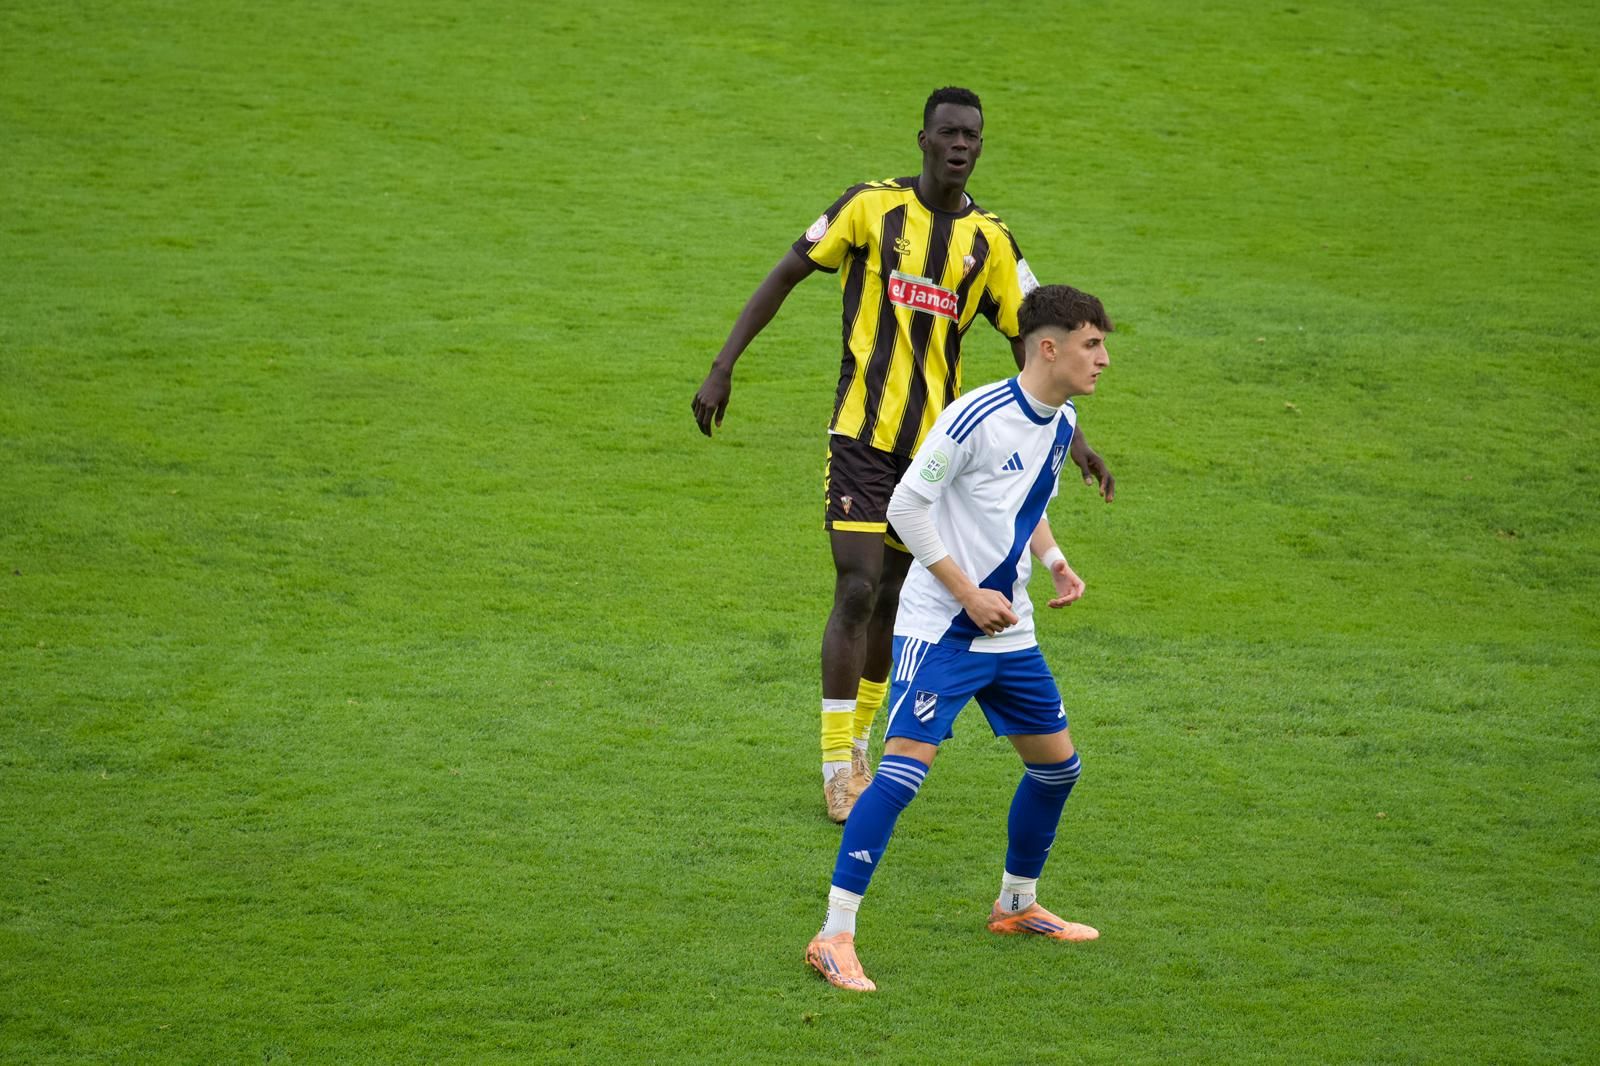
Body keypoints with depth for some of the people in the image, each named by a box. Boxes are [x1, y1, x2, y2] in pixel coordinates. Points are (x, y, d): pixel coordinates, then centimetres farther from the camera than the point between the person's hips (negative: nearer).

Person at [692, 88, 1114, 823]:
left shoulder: (990, 242, 4)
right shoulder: (872, 207, -4)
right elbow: (785, 275, 1)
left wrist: (1072, 437, 0)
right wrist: (723, 368, -5)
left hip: (935, 444, 4)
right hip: (862, 433, -3)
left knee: (894, 598, 11)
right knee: (857, 591, -11)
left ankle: (858, 742, 28)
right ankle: (837, 764, -2)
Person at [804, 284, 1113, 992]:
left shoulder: (1062, 423, 6)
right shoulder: (978, 416, -20)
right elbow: (906, 507, -17)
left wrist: (1055, 562, 6)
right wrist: (968, 594, -17)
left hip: (1009, 632, 8)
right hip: (940, 628, -8)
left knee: (1057, 764, 14)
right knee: (905, 767, -17)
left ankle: (1016, 905, 35)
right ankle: (834, 938, -14)